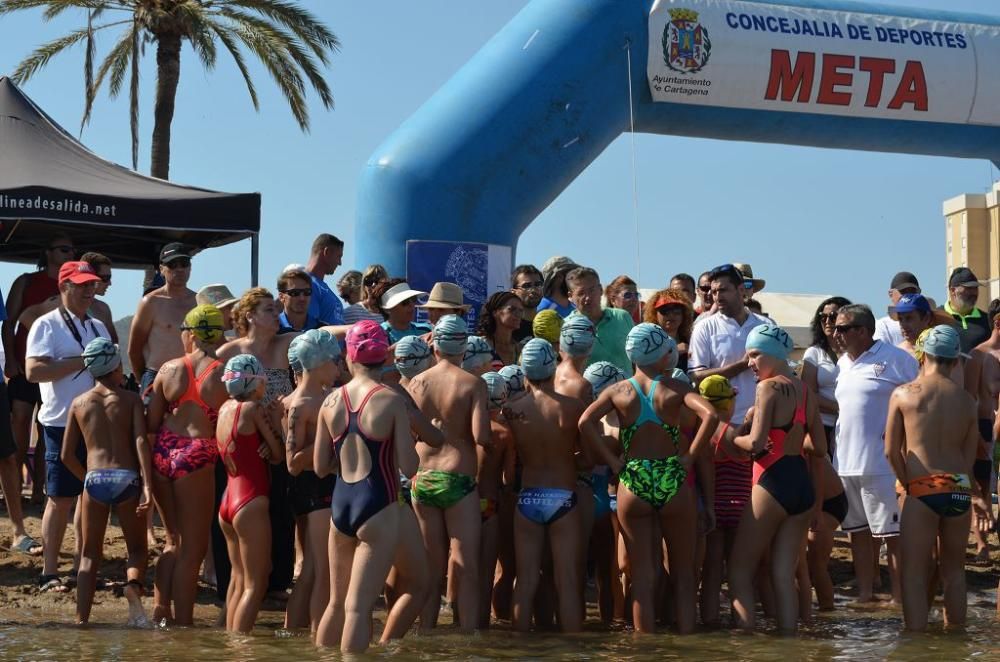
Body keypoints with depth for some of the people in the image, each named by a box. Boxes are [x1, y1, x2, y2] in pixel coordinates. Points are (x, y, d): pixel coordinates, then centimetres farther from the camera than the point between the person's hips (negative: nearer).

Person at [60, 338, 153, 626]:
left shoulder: (79, 403, 11)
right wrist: (147, 485, -15)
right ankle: (133, 584, -19)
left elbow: (67, 455, 9)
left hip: (95, 480, 1)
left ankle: (82, 619, 2)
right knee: (137, 548, 14)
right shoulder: (131, 399, 4)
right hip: (127, 478, -1)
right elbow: (140, 442, -9)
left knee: (90, 555, 11)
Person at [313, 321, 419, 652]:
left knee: (337, 602, 18)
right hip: (377, 507, -5)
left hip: (340, 504, 5)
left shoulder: (332, 401, 4)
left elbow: (320, 467, 9)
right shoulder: (392, 401, -9)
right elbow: (408, 466, -11)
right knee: (358, 607, -4)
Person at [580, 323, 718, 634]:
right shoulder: (675, 389, -1)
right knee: (683, 575, 11)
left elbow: (585, 423, -10)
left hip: (633, 483, 1)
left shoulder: (618, 391, 3)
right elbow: (710, 416, -17)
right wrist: (689, 456, -9)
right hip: (672, 482, -1)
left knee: (642, 577, 6)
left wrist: (613, 461, -4)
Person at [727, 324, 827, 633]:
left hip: (773, 483, -7)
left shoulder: (768, 387, -10)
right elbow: (819, 447, 15)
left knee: (739, 571, 4)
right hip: (803, 485, 7)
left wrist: (732, 437, 0)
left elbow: (756, 443, -18)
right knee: (784, 575, 10)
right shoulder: (805, 391, 12)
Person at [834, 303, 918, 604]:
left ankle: (899, 598, 3)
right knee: (857, 531, 13)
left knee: (893, 533, -2)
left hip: (883, 464, -7)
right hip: (846, 463, 7)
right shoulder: (843, 363, 14)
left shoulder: (895, 359, -8)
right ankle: (865, 594, 22)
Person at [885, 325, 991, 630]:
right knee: (954, 570, 17)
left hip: (923, 489, -4)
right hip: (959, 488, 4)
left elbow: (891, 451, -1)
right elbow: (969, 456, 10)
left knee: (914, 572, 1)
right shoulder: (966, 400, 8)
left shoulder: (903, 394, -1)